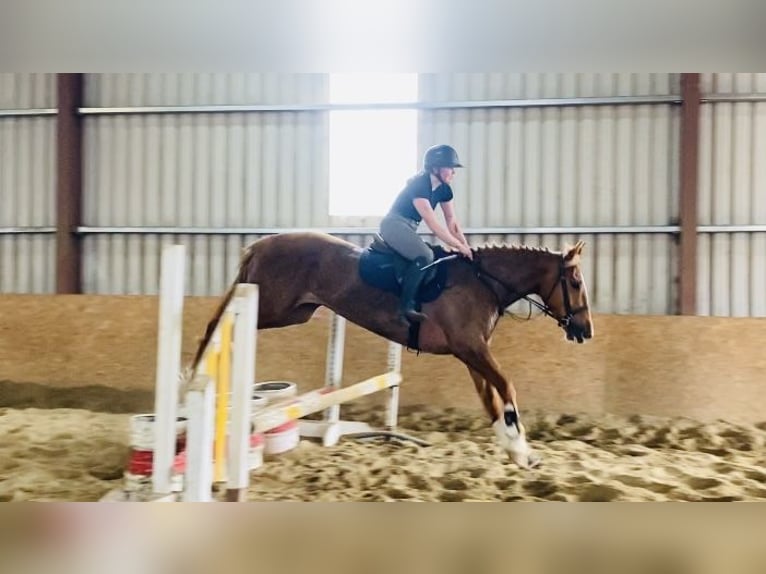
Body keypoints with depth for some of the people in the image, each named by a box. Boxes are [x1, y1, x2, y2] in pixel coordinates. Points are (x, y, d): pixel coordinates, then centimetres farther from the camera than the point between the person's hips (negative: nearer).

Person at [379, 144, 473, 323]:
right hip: (394, 225, -10)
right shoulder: (419, 185, -23)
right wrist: (459, 246, -22)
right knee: (425, 256, -29)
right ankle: (407, 306, -30)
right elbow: (434, 225, -26)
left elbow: (452, 222, 6)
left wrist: (466, 248, -5)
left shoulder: (444, 189, 3)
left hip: (409, 229, 10)